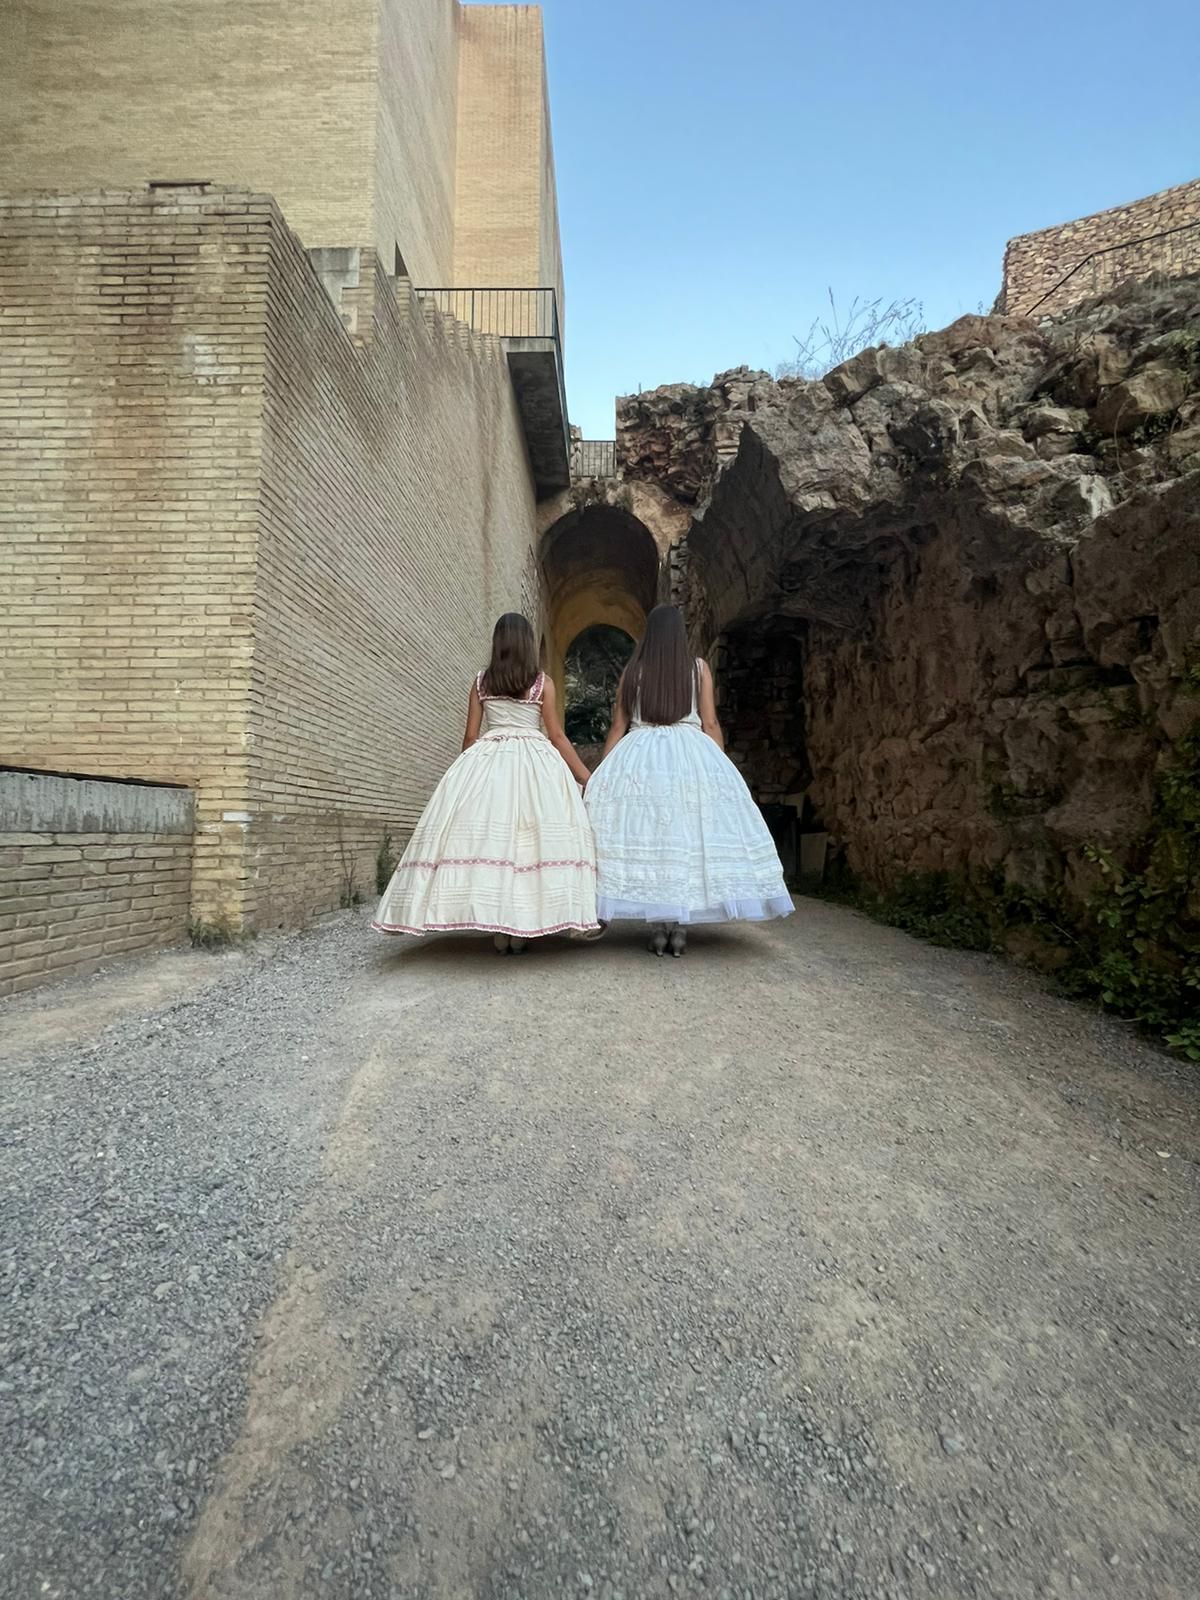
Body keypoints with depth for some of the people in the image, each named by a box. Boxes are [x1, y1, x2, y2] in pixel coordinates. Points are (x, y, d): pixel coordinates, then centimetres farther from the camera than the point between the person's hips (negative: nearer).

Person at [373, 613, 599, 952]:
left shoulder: (480, 682, 9)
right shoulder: (543, 683, 3)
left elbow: (470, 736, 8)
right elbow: (557, 737, 0)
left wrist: (466, 773, 23)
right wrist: (587, 777, 6)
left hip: (486, 762, 2)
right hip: (534, 763, -1)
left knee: (488, 835, 2)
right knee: (531, 837, -2)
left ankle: (498, 930, 2)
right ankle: (520, 930, -4)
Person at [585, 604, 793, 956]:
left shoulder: (632, 671, 8)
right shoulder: (699, 668, 7)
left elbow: (618, 727, 8)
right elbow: (710, 724, 4)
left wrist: (602, 774, 13)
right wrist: (719, 766, 13)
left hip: (639, 756, 1)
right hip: (691, 755, 0)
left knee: (646, 837, 1)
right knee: (689, 835, 3)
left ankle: (658, 926, 2)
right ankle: (681, 927, 2)